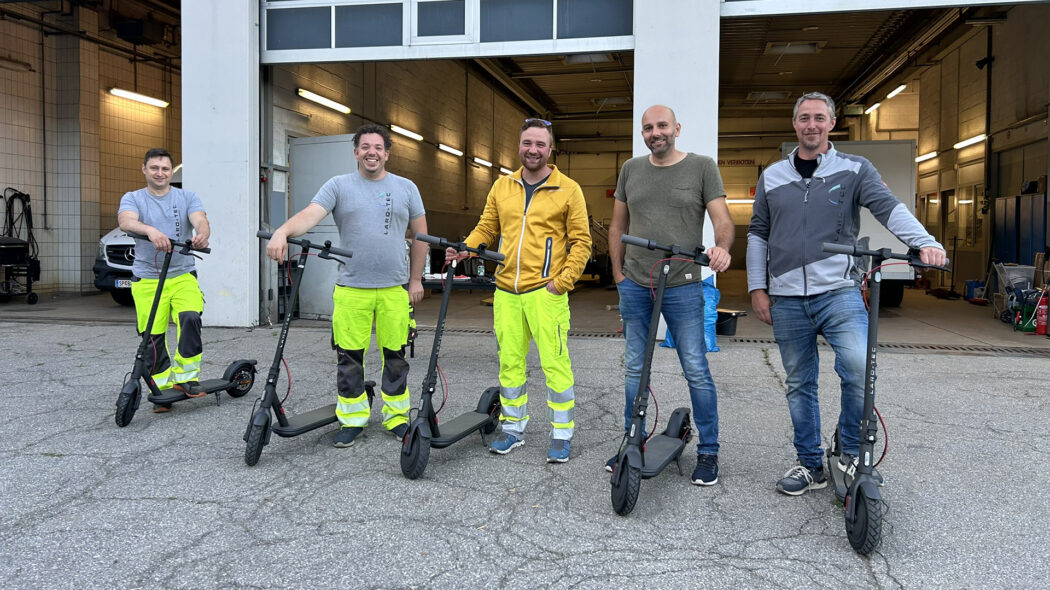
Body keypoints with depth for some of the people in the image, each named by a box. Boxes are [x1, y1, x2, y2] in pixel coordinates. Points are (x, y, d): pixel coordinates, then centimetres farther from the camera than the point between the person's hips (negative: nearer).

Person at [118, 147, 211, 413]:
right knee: (152, 338, -3)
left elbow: (200, 220, -10)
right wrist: (151, 230, -39)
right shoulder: (132, 199, 6)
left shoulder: (187, 197, 9)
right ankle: (163, 389, 12)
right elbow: (126, 221, -16)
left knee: (190, 318, -24)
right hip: (147, 280, 0)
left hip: (183, 275, 0)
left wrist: (202, 234, -36)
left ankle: (186, 378, -12)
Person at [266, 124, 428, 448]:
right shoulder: (339, 185, 4)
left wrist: (416, 279, 7)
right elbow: (311, 214, -11)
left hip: (395, 288, 1)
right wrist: (282, 232, -31)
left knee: (395, 356, 8)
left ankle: (397, 417, 21)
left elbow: (420, 235, 11)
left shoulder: (406, 188, 9)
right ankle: (352, 419, 18)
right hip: (351, 288, -1)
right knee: (349, 357, 4)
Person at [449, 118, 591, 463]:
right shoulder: (502, 186, 12)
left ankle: (562, 434, 11)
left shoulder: (568, 189, 0)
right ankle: (513, 429, 25)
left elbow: (581, 241, -1)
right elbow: (486, 229, 17)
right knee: (509, 363, 11)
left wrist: (563, 280, -10)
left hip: (545, 292, -4)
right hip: (506, 292, 4)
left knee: (554, 364, -3)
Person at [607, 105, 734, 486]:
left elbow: (722, 218, -6)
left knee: (696, 372, 0)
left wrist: (722, 246, -27)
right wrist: (618, 273, 10)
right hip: (634, 286, 4)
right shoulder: (631, 169, 11)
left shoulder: (702, 167, 0)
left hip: (683, 287, -4)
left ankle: (708, 451, 13)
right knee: (635, 369, 12)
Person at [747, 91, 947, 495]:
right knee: (799, 384, 9)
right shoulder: (772, 177, 12)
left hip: (839, 291, -3)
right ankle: (810, 465, 23)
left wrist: (925, 242, -29)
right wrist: (757, 288, 7)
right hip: (787, 299, 3)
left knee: (858, 368, -21)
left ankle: (851, 453, 2)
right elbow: (758, 234, 15)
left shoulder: (855, 170, 5)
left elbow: (888, 207, -10)